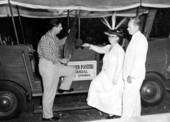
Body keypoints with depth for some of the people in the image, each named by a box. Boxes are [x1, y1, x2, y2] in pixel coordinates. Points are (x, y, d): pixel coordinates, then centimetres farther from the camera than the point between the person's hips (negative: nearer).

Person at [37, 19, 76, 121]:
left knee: (72, 70, 15)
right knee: (50, 92, 0)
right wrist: (61, 60, -19)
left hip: (56, 65, 9)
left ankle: (63, 87, 30)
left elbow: (60, 43, 30)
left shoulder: (54, 37, 8)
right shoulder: (46, 38, -20)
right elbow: (47, 55, -26)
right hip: (48, 66, -9)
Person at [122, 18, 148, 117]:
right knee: (135, 96, 19)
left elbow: (139, 60, -22)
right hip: (132, 74, 10)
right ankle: (136, 115, 32)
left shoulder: (140, 39, -17)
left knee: (128, 98, -5)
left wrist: (131, 75, -22)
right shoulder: (135, 38, 14)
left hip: (134, 75, -10)